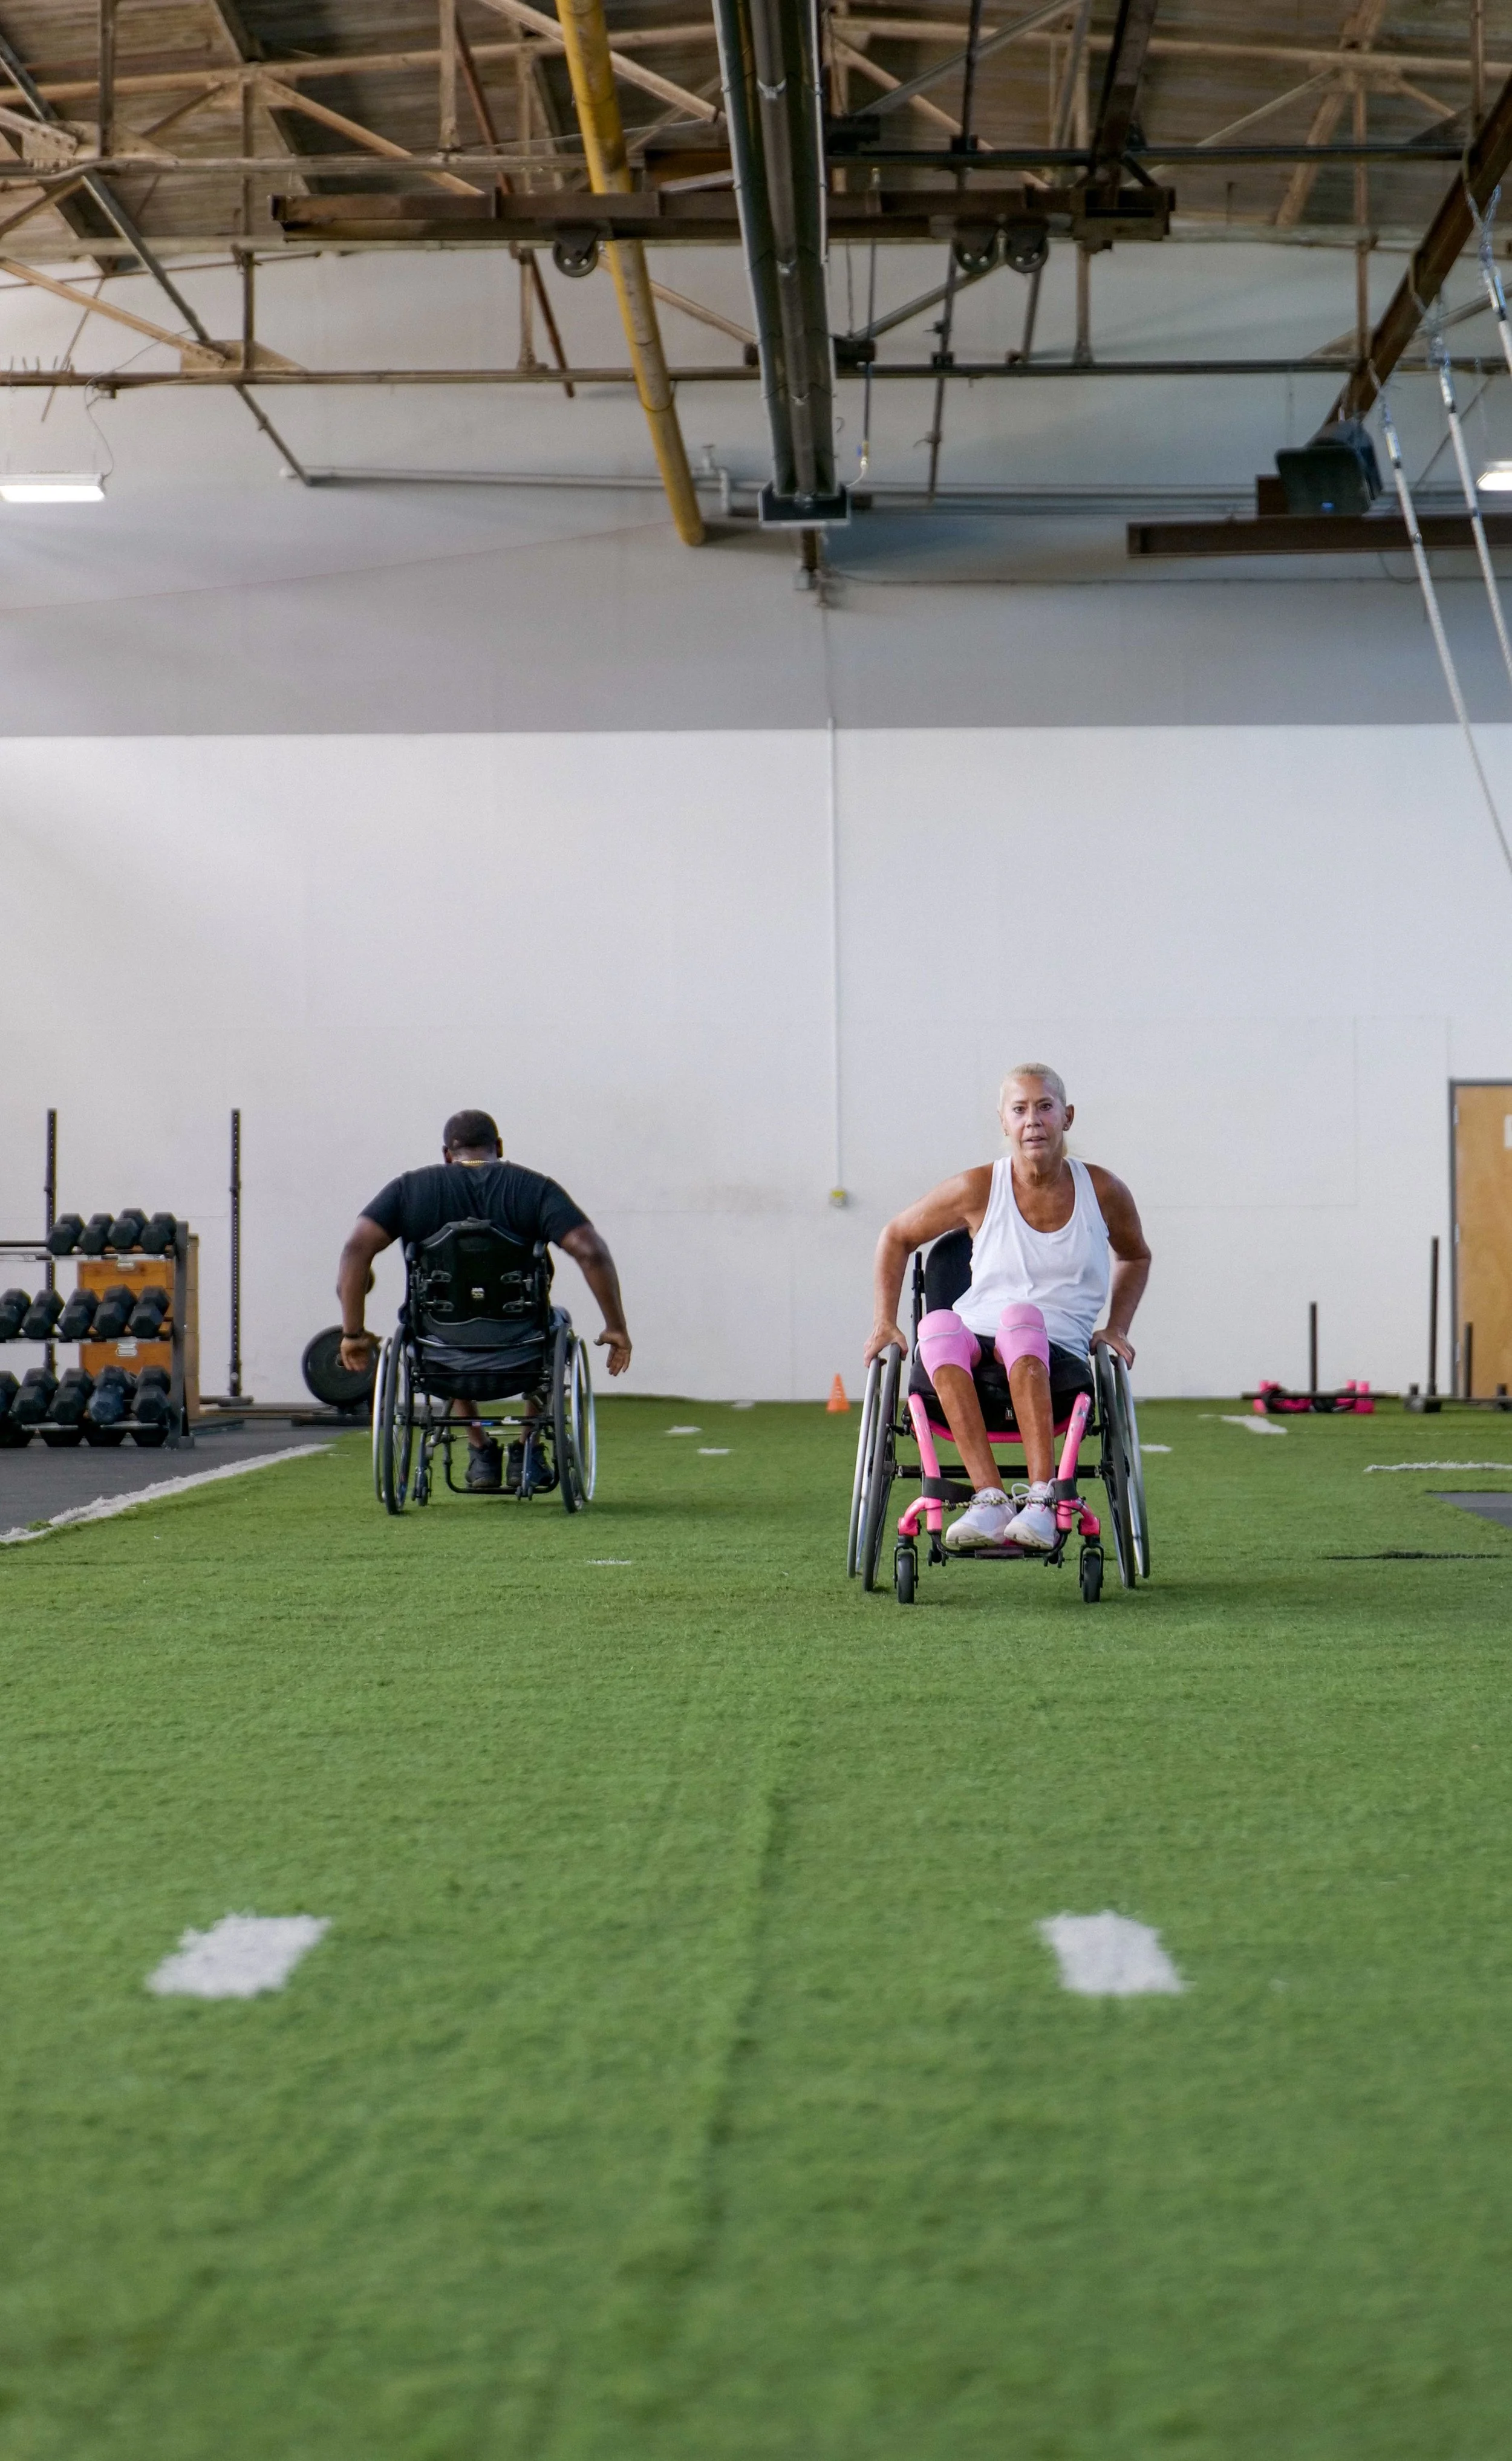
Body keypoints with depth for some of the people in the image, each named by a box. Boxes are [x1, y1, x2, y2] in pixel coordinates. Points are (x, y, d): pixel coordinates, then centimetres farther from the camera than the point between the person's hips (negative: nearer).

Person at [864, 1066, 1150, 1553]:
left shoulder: (1102, 1192, 6)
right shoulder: (979, 1189, 3)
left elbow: (1135, 1257, 27)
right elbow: (896, 1237, 17)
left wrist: (1116, 1328, 14)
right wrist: (885, 1323, 9)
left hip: (1056, 1366, 0)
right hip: (972, 1359, 1)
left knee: (1022, 1318, -37)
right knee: (938, 1324, -36)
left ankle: (1041, 1501, -46)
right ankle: (989, 1499, -46)